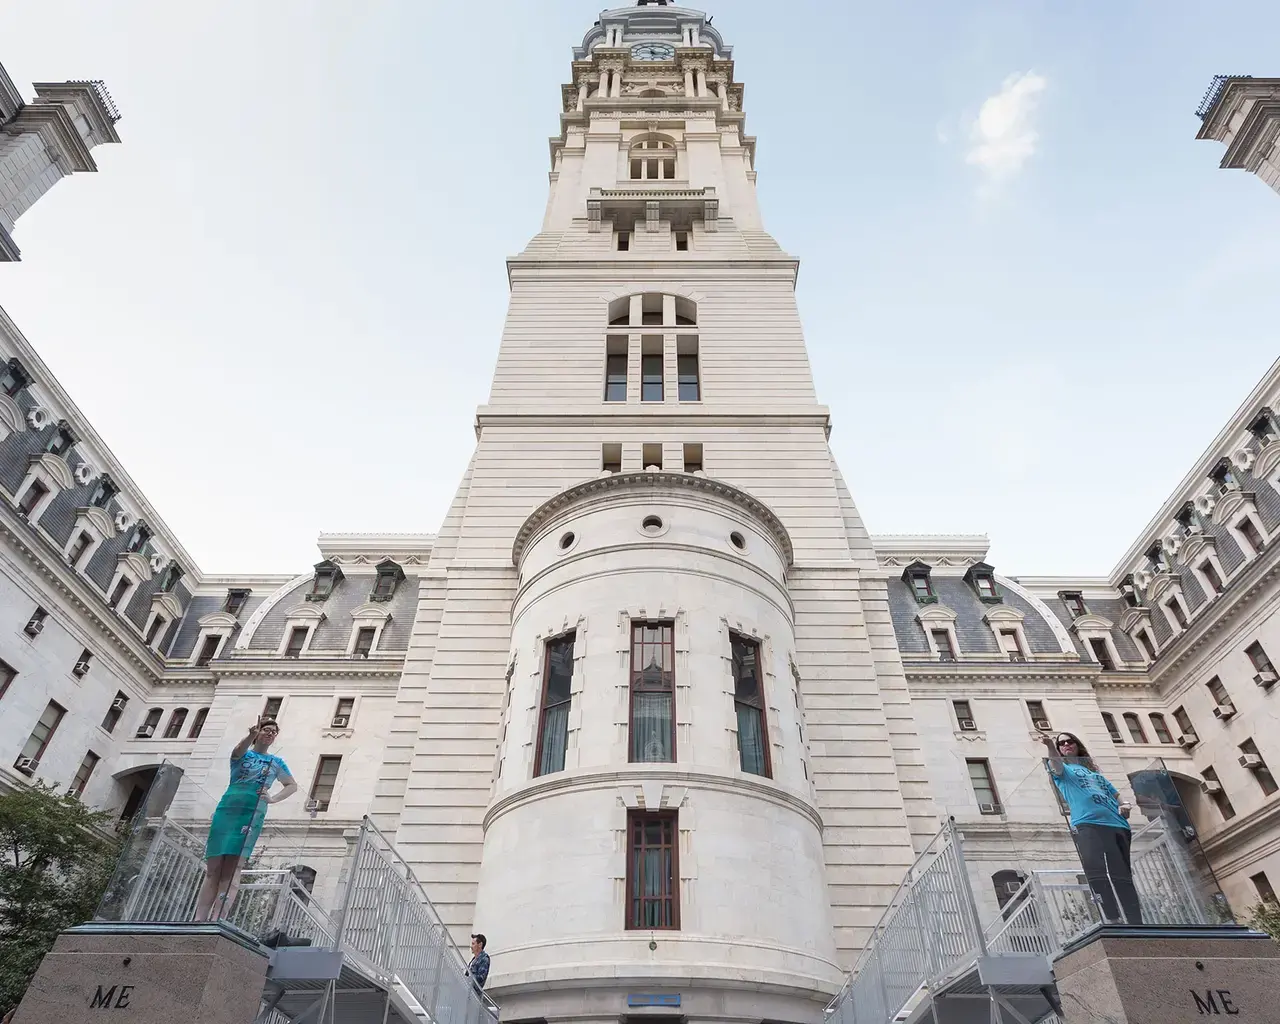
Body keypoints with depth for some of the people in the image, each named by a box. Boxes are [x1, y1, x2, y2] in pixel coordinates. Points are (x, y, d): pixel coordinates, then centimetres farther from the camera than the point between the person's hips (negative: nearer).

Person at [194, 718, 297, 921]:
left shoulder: (276, 763, 18)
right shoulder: (242, 755, 14)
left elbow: (292, 786, 20)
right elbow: (238, 750, -11)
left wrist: (273, 799, 0)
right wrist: (251, 736, -34)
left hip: (252, 814, -1)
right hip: (227, 809, 1)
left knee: (233, 870, -13)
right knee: (213, 870, -3)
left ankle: (216, 922, -21)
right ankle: (199, 921, -4)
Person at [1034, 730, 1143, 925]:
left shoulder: (1094, 771, 33)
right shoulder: (1062, 769, 18)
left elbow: (1117, 796, 33)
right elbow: (1055, 763, -8)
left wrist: (1125, 807, 6)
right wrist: (1049, 745, -32)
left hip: (1118, 825, 5)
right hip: (1088, 824, -5)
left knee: (1123, 878, 2)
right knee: (1097, 874, -23)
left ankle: (1137, 924, 7)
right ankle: (1113, 922, -27)